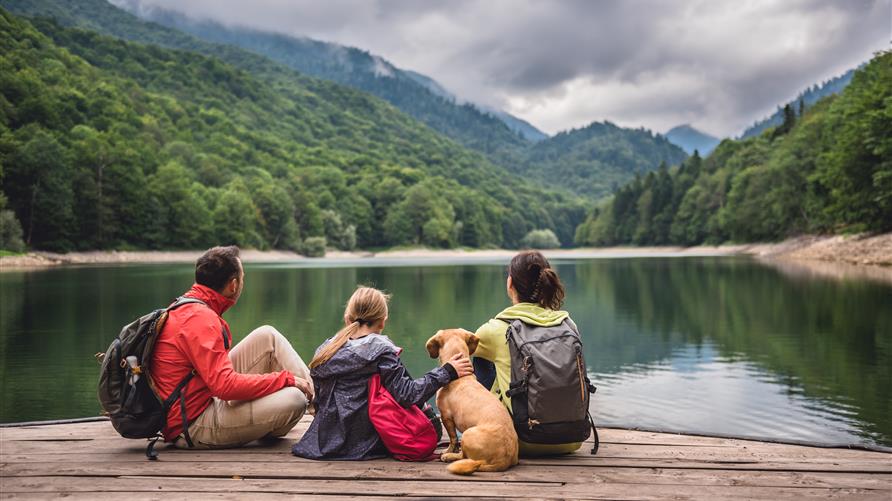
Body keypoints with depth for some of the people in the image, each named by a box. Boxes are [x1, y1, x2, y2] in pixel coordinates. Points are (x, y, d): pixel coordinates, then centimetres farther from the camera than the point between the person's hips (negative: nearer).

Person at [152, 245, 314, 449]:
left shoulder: (185, 307, 10)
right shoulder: (200, 319, -22)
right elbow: (226, 386, -29)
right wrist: (286, 378, -19)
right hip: (193, 429, -10)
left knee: (267, 336, 2)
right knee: (293, 399, -24)